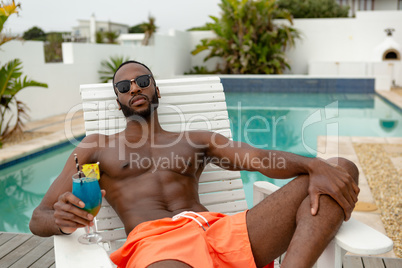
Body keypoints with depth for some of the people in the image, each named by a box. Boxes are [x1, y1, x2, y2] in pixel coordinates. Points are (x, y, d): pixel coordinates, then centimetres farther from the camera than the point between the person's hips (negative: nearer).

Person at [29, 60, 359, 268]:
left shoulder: (196, 141, 26)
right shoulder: (97, 147, 22)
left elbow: (260, 159, 10)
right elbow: (38, 218, 15)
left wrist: (314, 166, -13)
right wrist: (60, 219, -13)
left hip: (217, 228, 4)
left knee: (341, 170, -13)